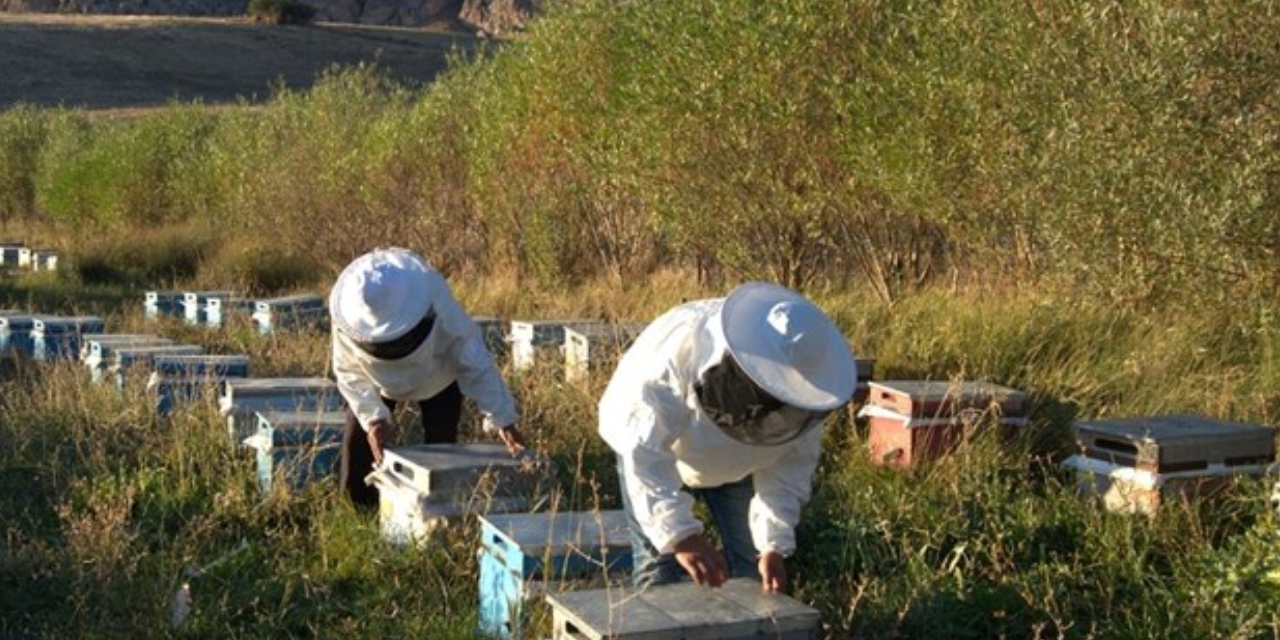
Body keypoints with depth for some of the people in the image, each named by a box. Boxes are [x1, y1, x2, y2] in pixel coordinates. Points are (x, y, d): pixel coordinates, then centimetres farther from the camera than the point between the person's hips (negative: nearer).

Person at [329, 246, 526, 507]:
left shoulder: (439, 308, -41)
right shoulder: (346, 319, -35)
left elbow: (475, 364, -32)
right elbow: (349, 373, -21)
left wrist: (503, 420, -35)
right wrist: (373, 418, -33)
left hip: (438, 378, -1)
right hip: (378, 380, 2)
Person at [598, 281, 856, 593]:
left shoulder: (799, 382, -30)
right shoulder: (678, 349, -43)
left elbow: (792, 462, -18)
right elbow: (644, 453, -43)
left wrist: (774, 544, -27)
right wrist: (679, 534, -53)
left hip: (737, 467, 4)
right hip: (653, 447, -3)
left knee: (752, 569, 0)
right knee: (660, 570, -12)